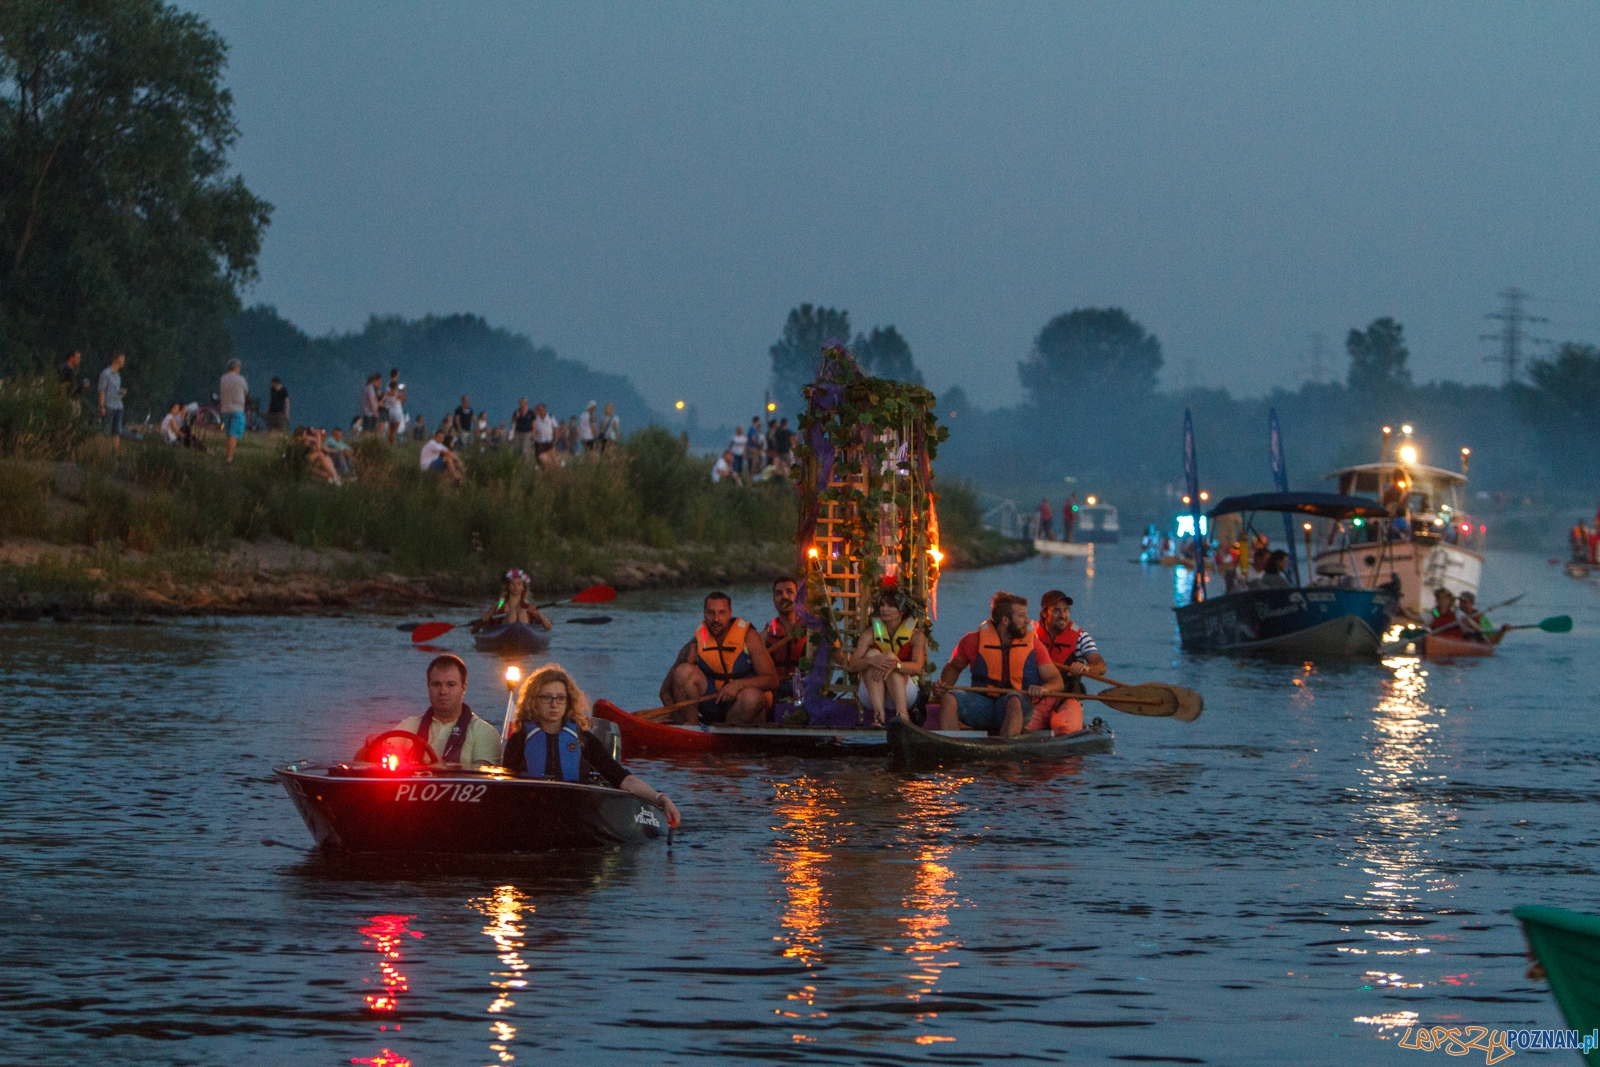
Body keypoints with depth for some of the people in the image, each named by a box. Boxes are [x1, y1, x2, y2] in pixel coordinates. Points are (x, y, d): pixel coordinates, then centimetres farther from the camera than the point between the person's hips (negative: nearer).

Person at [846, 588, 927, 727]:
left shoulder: (915, 635, -3)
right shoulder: (870, 633, 1)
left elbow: (917, 667, -21)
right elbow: (852, 666, -13)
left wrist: (895, 665, -42)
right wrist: (870, 660, -36)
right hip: (872, 695, 2)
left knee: (890, 657, -28)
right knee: (873, 653, -24)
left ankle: (902, 714, -46)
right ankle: (878, 714, -42)